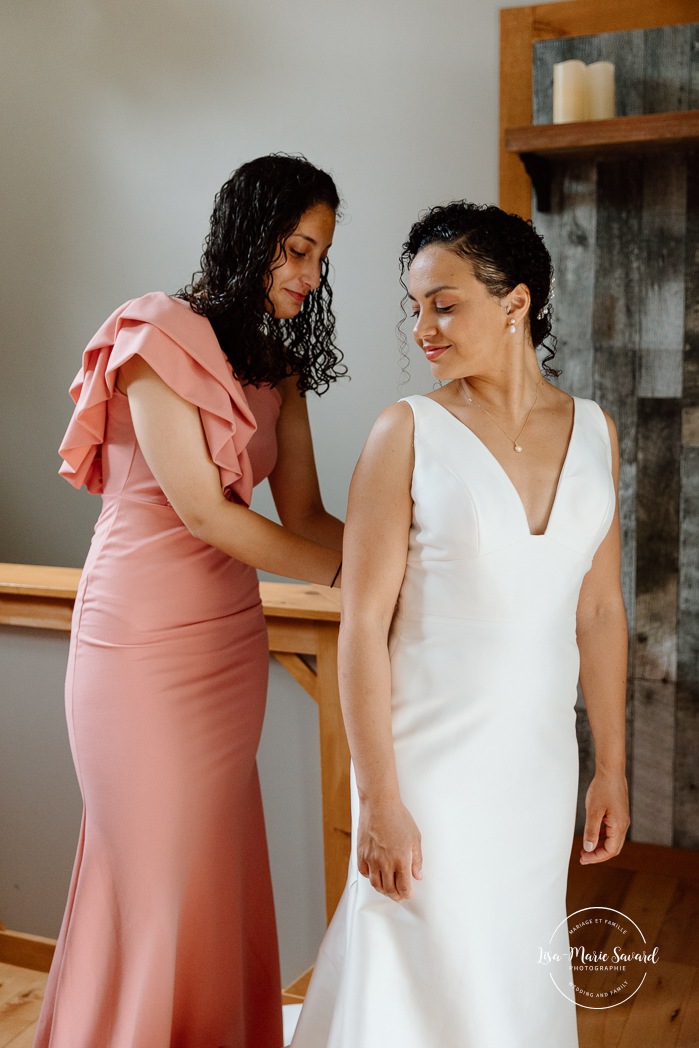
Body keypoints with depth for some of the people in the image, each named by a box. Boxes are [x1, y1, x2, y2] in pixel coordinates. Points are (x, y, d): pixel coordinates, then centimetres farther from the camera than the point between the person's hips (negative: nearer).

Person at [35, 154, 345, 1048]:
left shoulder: (277, 363, 10)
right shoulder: (158, 335, -13)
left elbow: (305, 516, 5)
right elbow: (201, 511, -17)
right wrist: (350, 574, -15)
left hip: (229, 633, 7)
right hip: (144, 638, -6)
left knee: (219, 867, 13)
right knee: (158, 875, 4)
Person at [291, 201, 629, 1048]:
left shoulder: (593, 431, 3)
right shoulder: (409, 432, -11)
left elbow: (598, 610, 8)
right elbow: (363, 625, -12)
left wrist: (611, 767, 9)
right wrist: (378, 801, -13)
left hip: (541, 764, 4)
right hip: (430, 759, -4)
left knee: (518, 974, 17)